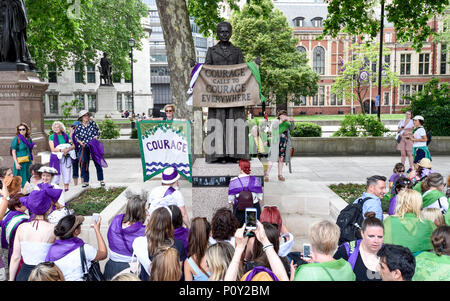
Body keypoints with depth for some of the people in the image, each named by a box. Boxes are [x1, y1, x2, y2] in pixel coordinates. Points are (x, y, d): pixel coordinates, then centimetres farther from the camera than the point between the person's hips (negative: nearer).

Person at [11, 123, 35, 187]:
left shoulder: (29, 139, 9)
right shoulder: (16, 139, -7)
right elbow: (13, 152, -9)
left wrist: (32, 161, 12)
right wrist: (16, 163, -15)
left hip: (28, 162, 6)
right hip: (20, 162, -6)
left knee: (28, 178, 8)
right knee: (21, 180, -3)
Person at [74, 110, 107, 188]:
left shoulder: (93, 123, 0)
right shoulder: (79, 127, -1)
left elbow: (98, 131, 10)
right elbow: (76, 136, 9)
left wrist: (96, 137, -8)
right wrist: (80, 141, -8)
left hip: (94, 146, 0)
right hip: (84, 148, 0)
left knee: (98, 163, 1)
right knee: (84, 164, 5)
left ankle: (101, 180, 10)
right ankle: (86, 181, 16)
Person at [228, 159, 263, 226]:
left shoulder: (233, 181, -10)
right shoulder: (255, 180, -5)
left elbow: (230, 200, -2)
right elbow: (260, 197, 4)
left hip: (239, 209, -1)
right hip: (254, 208, 1)